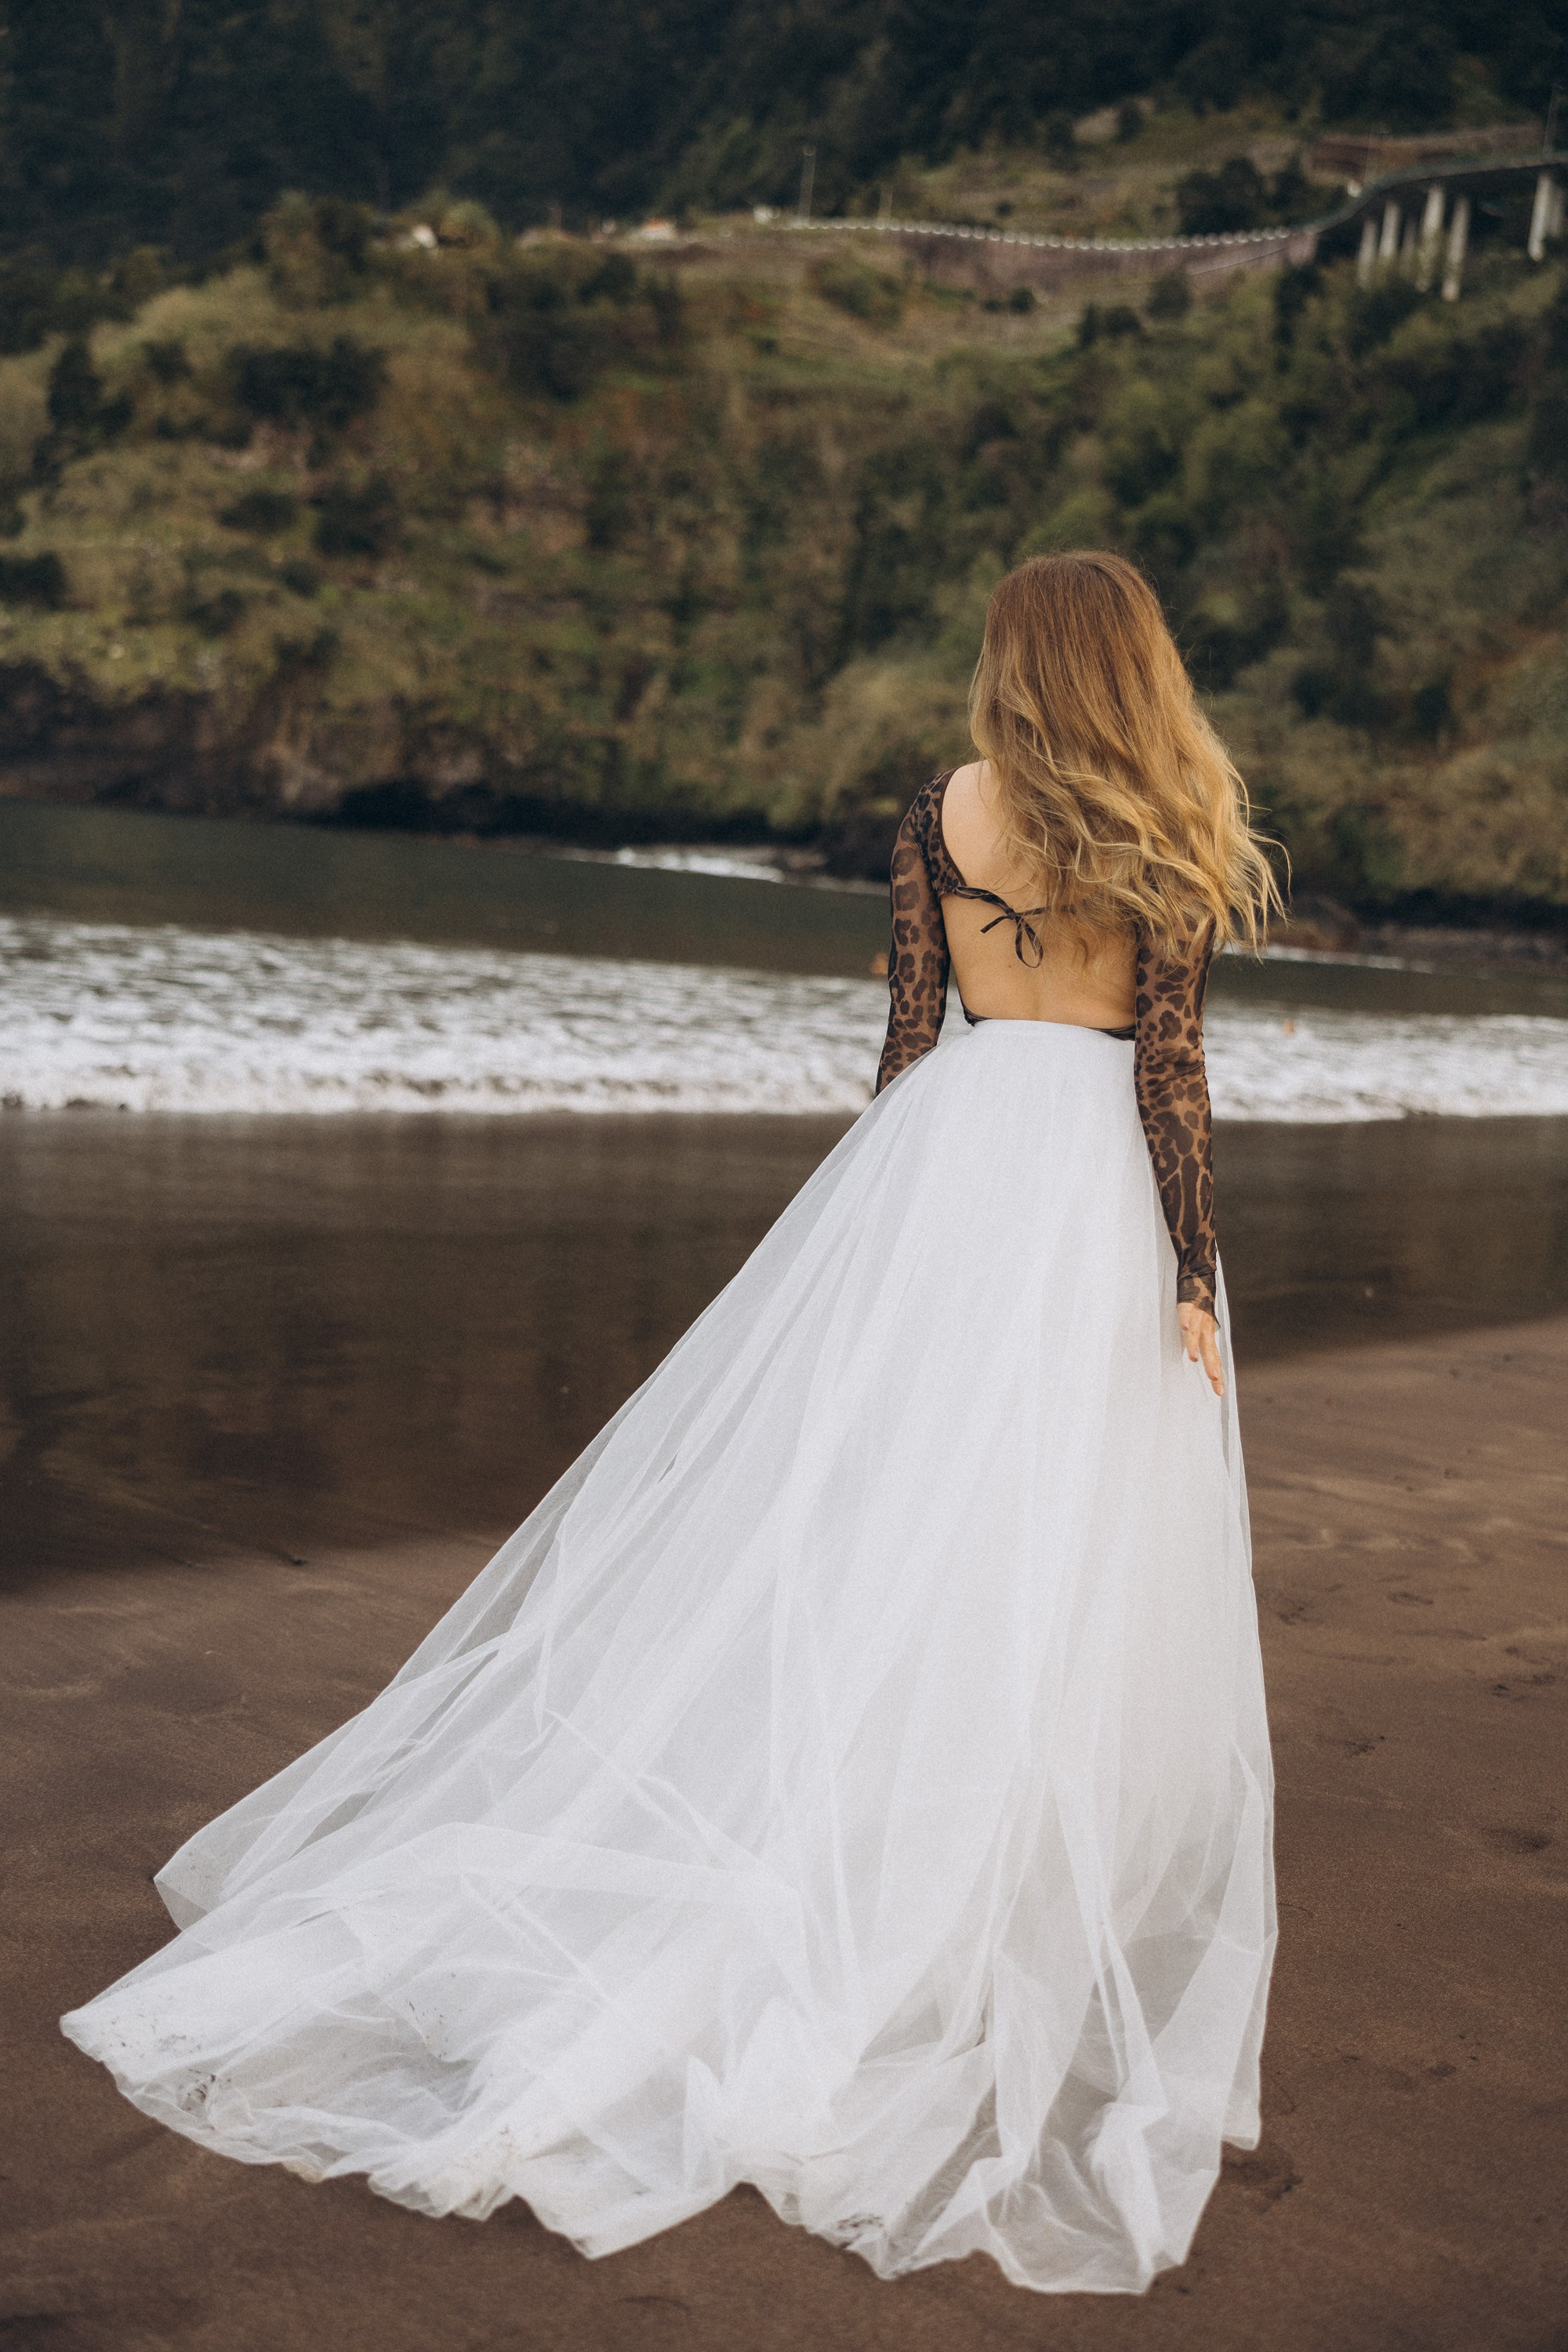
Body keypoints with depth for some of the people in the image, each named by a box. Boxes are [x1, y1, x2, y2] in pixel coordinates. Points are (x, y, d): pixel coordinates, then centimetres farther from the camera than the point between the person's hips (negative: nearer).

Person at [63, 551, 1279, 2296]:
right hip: (1099, 1191, -3)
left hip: (949, 1149, 3)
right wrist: (1193, 1268, -3)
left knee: (856, 1534, 7)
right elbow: (1170, 1064, -7)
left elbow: (907, 1035, 7)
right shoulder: (1166, 841, -3)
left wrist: (875, 1227, 14)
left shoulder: (940, 814, 5)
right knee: (1053, 1584, 2)